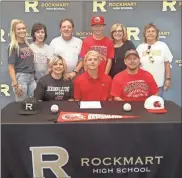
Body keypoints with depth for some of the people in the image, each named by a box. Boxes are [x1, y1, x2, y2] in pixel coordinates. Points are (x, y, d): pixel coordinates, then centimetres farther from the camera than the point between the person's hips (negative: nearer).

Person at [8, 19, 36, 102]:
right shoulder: (13, 46, -5)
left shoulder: (27, 44, 12)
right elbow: (11, 67, -9)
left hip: (32, 77, 6)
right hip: (20, 77, -6)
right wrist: (15, 84, -15)